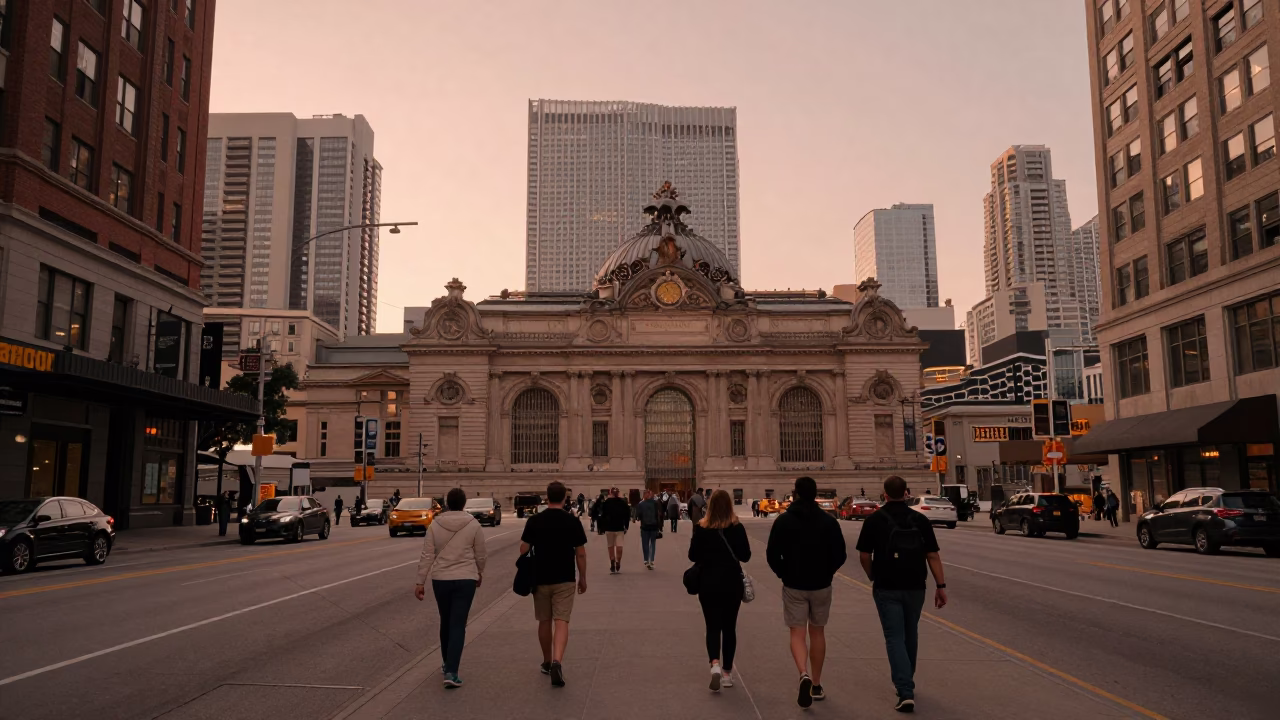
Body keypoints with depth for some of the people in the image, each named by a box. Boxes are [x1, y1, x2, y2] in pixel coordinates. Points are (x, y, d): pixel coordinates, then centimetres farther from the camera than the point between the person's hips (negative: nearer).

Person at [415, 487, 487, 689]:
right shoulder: (473, 525, -5)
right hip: (466, 580, -2)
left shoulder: (435, 525, -2)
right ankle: (451, 672, -11)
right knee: (458, 625, -1)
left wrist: (420, 582, 2)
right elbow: (480, 555, 2)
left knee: (446, 622, 19)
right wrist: (479, 573, 19)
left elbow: (427, 556, -3)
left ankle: (448, 665, 34)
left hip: (440, 579, 2)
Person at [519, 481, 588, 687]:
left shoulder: (534, 521, -4)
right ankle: (557, 661, -22)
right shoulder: (573, 522, -6)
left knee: (544, 621, 15)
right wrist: (583, 578, 9)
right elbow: (580, 554, -3)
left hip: (540, 579, 2)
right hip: (564, 579, -2)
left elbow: (524, 549, 0)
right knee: (561, 621, -3)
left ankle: (547, 662, 29)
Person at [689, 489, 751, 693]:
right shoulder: (737, 527, -9)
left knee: (712, 626, 6)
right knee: (729, 627, 14)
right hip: (732, 583, 1)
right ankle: (727, 672, 20)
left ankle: (715, 664, -18)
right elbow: (745, 556, -4)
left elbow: (693, 556, -4)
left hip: (708, 584, -1)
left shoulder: (701, 527, -9)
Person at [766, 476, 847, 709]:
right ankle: (816, 685, 22)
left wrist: (783, 574, 8)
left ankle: (804, 675, -20)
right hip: (821, 585, 2)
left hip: (794, 585, -1)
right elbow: (840, 555, -5)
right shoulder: (829, 521, -5)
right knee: (817, 632, 15)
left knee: (797, 633, 4)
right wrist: (826, 573, 11)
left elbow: (772, 554, -9)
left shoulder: (783, 520, -7)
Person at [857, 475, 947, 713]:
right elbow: (932, 555, -4)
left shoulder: (875, 519, -6)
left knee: (895, 638, -1)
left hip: (887, 588, -3)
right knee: (910, 635, 20)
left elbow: (864, 555, -3)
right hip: (915, 587, 3)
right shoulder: (920, 519, -1)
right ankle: (906, 682, 35)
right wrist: (941, 586, 1)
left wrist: (873, 577, 15)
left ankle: (906, 692, -12)